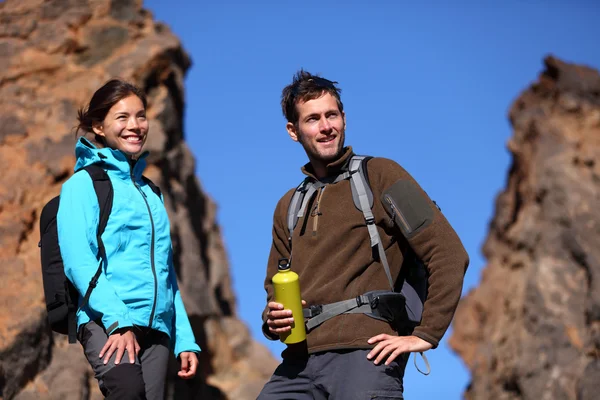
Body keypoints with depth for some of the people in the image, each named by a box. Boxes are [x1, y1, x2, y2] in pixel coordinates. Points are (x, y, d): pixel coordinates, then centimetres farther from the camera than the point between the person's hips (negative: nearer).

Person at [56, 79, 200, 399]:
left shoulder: (151, 192, 23)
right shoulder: (84, 184, 5)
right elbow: (78, 261, -9)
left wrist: (185, 341, 16)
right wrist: (118, 319, -20)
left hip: (156, 328, 6)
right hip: (105, 323, -6)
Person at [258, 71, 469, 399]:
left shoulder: (380, 176, 3)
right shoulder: (288, 206, 19)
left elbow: (449, 255, -3)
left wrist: (425, 334, -7)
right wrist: (273, 319, 5)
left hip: (364, 356, -5)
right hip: (299, 362, 5)